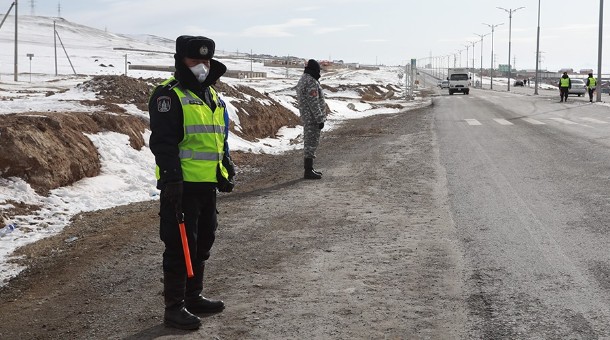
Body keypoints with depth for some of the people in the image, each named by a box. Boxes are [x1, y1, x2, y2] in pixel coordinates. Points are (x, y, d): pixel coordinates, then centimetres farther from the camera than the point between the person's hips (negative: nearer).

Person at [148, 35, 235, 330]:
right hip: (181, 185, -9)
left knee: (203, 242, 17)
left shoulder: (212, 96, 17)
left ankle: (193, 297, 30)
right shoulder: (168, 95, -10)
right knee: (180, 247, -5)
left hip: (207, 184, 9)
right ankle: (174, 307, 3)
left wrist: (227, 168, 23)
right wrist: (172, 177, -24)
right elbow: (163, 141, -18)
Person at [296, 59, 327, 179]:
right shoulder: (311, 82, -19)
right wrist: (320, 119, -19)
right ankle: (308, 171, -5)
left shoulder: (302, 80, 14)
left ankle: (308, 168, 22)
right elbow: (314, 103, -23)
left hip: (306, 117, 10)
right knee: (311, 143, -7)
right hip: (312, 118, -10)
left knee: (309, 142, 15)